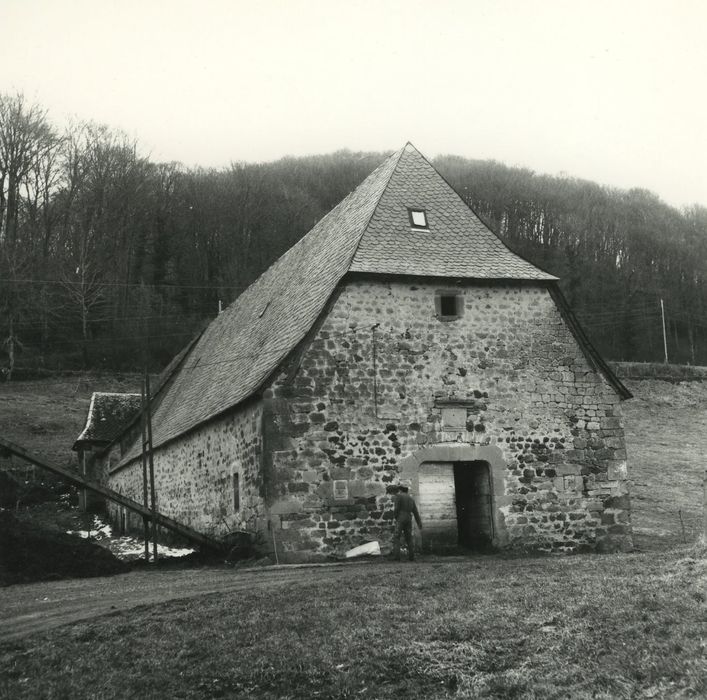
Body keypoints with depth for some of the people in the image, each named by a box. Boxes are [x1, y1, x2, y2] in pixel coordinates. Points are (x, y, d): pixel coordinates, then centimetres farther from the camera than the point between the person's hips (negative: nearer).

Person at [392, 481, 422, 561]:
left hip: (400, 519, -6)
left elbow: (396, 508, -11)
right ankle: (411, 556, 8)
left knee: (396, 538, -6)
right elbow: (415, 512, 14)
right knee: (409, 538, 12)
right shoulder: (411, 498, 16)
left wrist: (394, 517, 2)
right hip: (409, 519, 6)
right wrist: (419, 523, 15)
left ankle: (396, 555, -19)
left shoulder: (398, 496, -2)